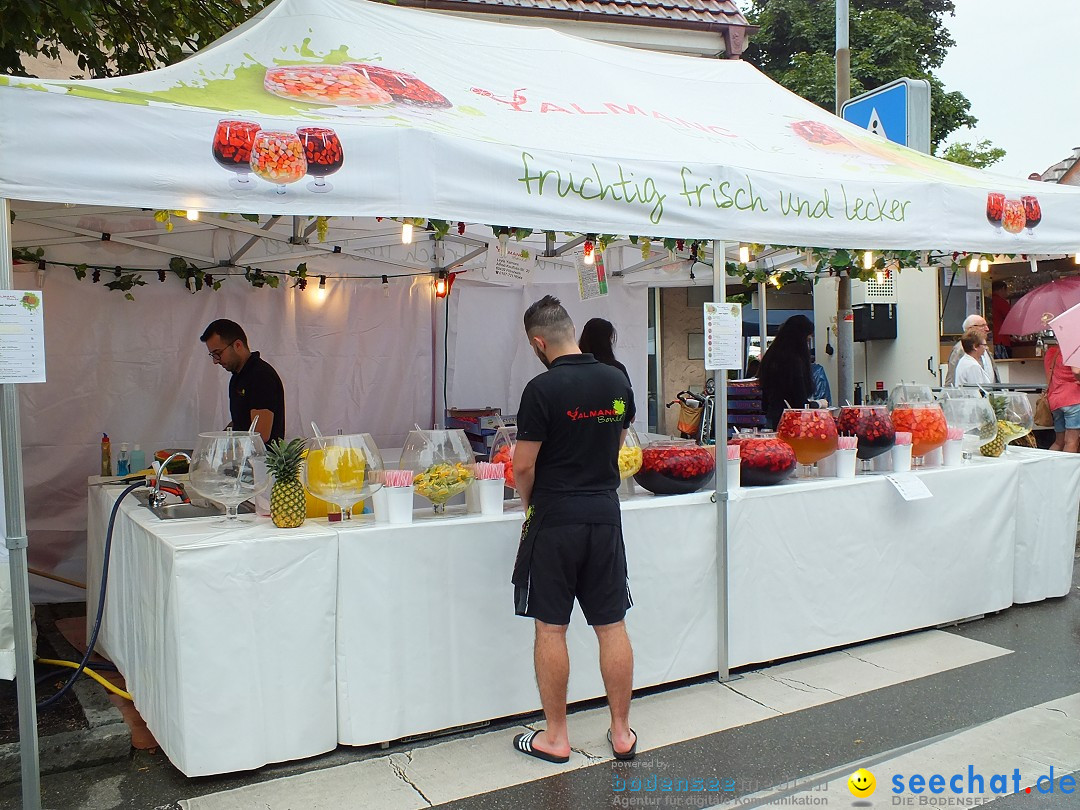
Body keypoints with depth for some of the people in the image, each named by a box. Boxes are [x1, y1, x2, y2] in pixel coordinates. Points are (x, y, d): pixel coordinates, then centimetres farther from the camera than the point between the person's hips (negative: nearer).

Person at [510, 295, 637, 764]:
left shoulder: (543, 389, -14)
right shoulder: (617, 382, 3)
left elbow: (523, 466, -12)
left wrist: (528, 502, 8)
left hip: (555, 519, -5)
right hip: (606, 514, 5)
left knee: (550, 628, 6)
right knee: (611, 626, 11)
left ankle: (555, 738, 15)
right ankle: (621, 733, 20)